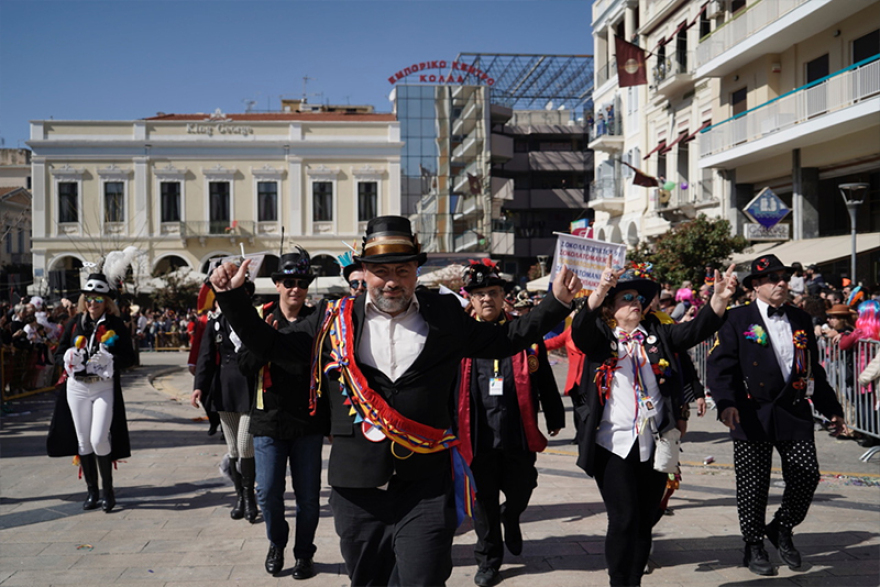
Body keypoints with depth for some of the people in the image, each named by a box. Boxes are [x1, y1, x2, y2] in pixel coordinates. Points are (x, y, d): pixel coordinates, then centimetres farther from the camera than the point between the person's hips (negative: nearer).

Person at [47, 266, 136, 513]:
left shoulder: (116, 325, -2)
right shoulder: (75, 322, 6)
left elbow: (129, 357, -4)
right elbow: (59, 353, 9)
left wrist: (110, 360, -22)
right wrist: (68, 358, -13)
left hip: (104, 389, -4)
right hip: (76, 388, 4)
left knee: (99, 439, -13)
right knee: (83, 442, 7)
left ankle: (108, 490, 4)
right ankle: (92, 492, 19)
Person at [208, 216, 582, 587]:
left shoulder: (446, 316, 4)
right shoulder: (334, 318, 3)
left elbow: (503, 341, 14)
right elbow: (272, 347, 9)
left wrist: (557, 301, 8)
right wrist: (232, 296, 1)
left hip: (426, 489, -1)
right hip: (358, 490, 2)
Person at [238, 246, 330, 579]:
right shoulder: (261, 318, 1)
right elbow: (246, 365, -7)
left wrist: (329, 421, -3)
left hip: (309, 423, 0)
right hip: (270, 420, 0)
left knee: (308, 496, 6)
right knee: (268, 494, 3)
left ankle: (304, 552, 25)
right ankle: (277, 543, 30)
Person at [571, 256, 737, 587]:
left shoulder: (657, 334, 10)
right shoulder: (600, 337, 2)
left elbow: (696, 330, -3)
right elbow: (580, 327, -19)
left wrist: (720, 299, -22)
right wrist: (600, 290, -37)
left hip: (654, 444, 3)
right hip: (614, 444, -3)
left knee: (645, 522, 11)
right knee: (623, 520, -6)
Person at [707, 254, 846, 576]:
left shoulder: (801, 320, 14)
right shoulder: (737, 320, -1)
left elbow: (814, 370, 20)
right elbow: (720, 365, -8)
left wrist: (832, 409, 18)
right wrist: (726, 403, -22)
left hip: (795, 413, 4)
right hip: (753, 415, -3)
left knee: (807, 478, -1)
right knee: (753, 486, 3)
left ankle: (782, 529, 26)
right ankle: (754, 547, 21)